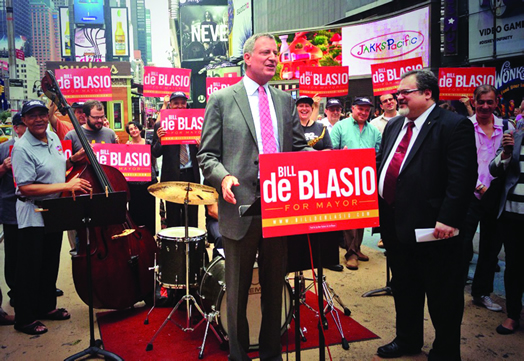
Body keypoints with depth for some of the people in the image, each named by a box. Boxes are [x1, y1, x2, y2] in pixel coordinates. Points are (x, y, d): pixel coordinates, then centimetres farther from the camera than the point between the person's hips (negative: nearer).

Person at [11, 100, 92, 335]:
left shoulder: (54, 138, 5)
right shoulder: (22, 148, -20)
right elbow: (26, 188, -26)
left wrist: (73, 161, 1)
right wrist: (67, 186, -27)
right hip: (33, 216, -8)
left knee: (51, 264, 19)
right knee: (30, 269, 3)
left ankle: (46, 307, 35)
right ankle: (24, 319, 17)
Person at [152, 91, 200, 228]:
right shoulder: (161, 125, 2)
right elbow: (156, 154, 0)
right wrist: (159, 139, -19)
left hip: (191, 175, 2)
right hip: (172, 176, -2)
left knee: (191, 216, 9)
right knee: (173, 217, 6)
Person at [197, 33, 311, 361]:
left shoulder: (286, 101, 15)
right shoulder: (222, 100, 2)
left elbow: (299, 147, 14)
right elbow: (207, 155, -1)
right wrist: (223, 177, -21)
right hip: (241, 207, -3)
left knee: (275, 287, 15)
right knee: (238, 291, 10)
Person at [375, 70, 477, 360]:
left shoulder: (454, 126, -11)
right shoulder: (393, 126, 14)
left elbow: (463, 177, -18)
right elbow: (381, 164, 18)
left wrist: (448, 219, -23)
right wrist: (377, 205, 9)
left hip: (431, 227, -8)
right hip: (395, 225, 8)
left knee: (442, 297, 7)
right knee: (403, 289, 22)